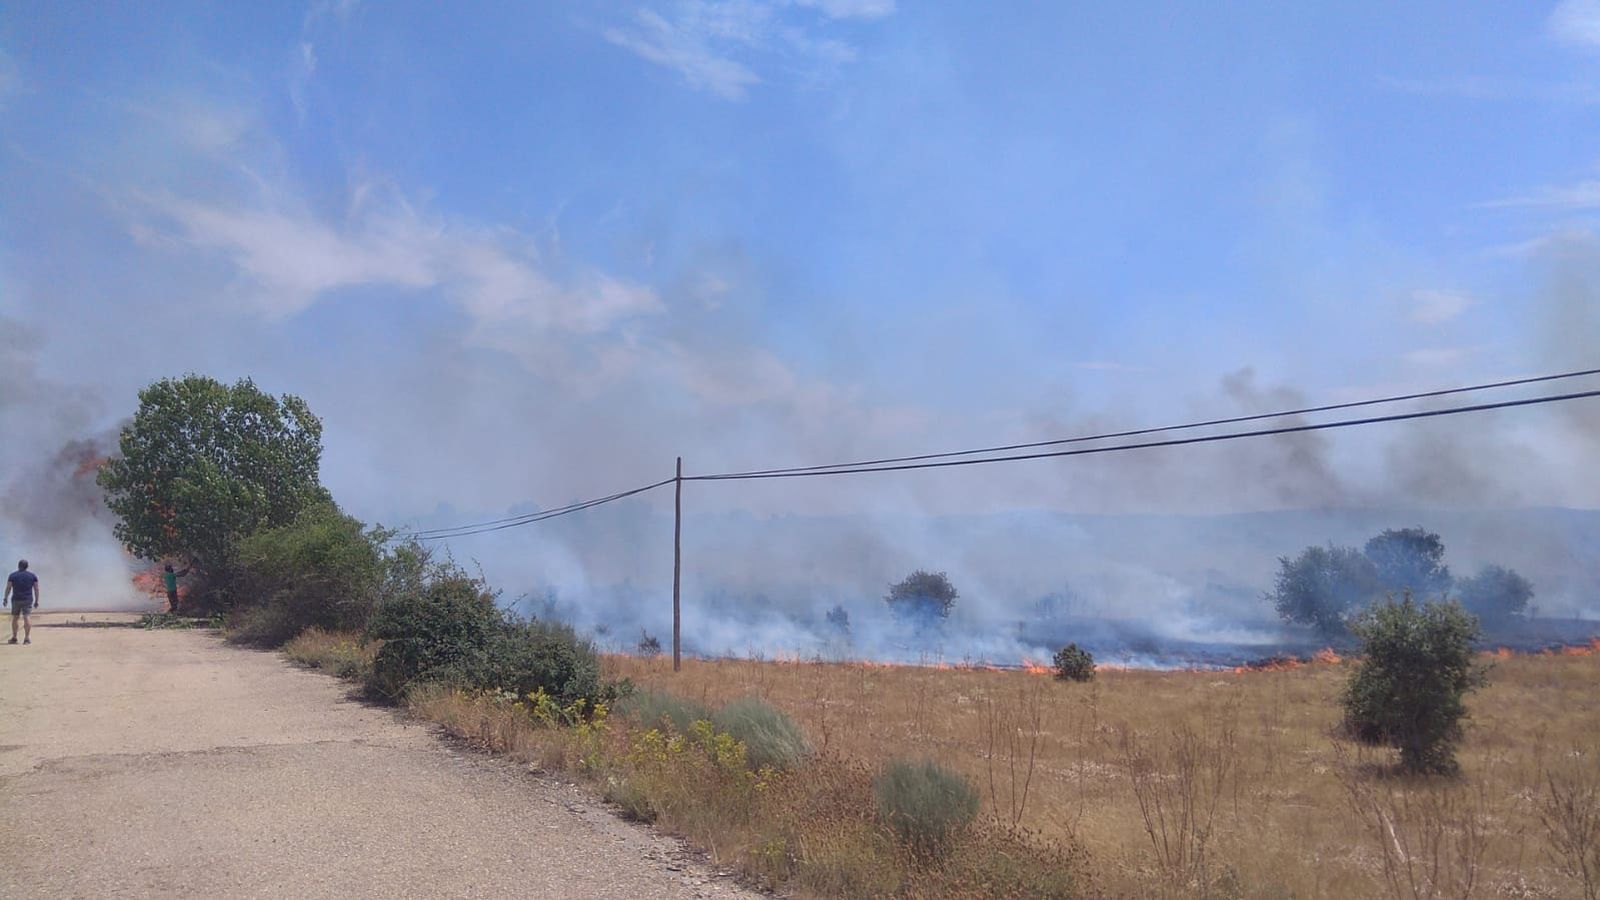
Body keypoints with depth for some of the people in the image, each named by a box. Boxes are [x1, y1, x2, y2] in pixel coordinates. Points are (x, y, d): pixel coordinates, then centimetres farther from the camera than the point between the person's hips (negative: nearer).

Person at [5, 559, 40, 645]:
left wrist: (5, 598, 4)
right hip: (28, 600, 0)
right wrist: (36, 601, 6)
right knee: (26, 617, -6)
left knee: (14, 618, 12)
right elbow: (36, 589, 2)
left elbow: (8, 588, -3)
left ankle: (14, 637, 16)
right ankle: (27, 638, -14)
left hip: (16, 599, 0)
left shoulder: (12, 575, 0)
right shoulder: (33, 576, 3)